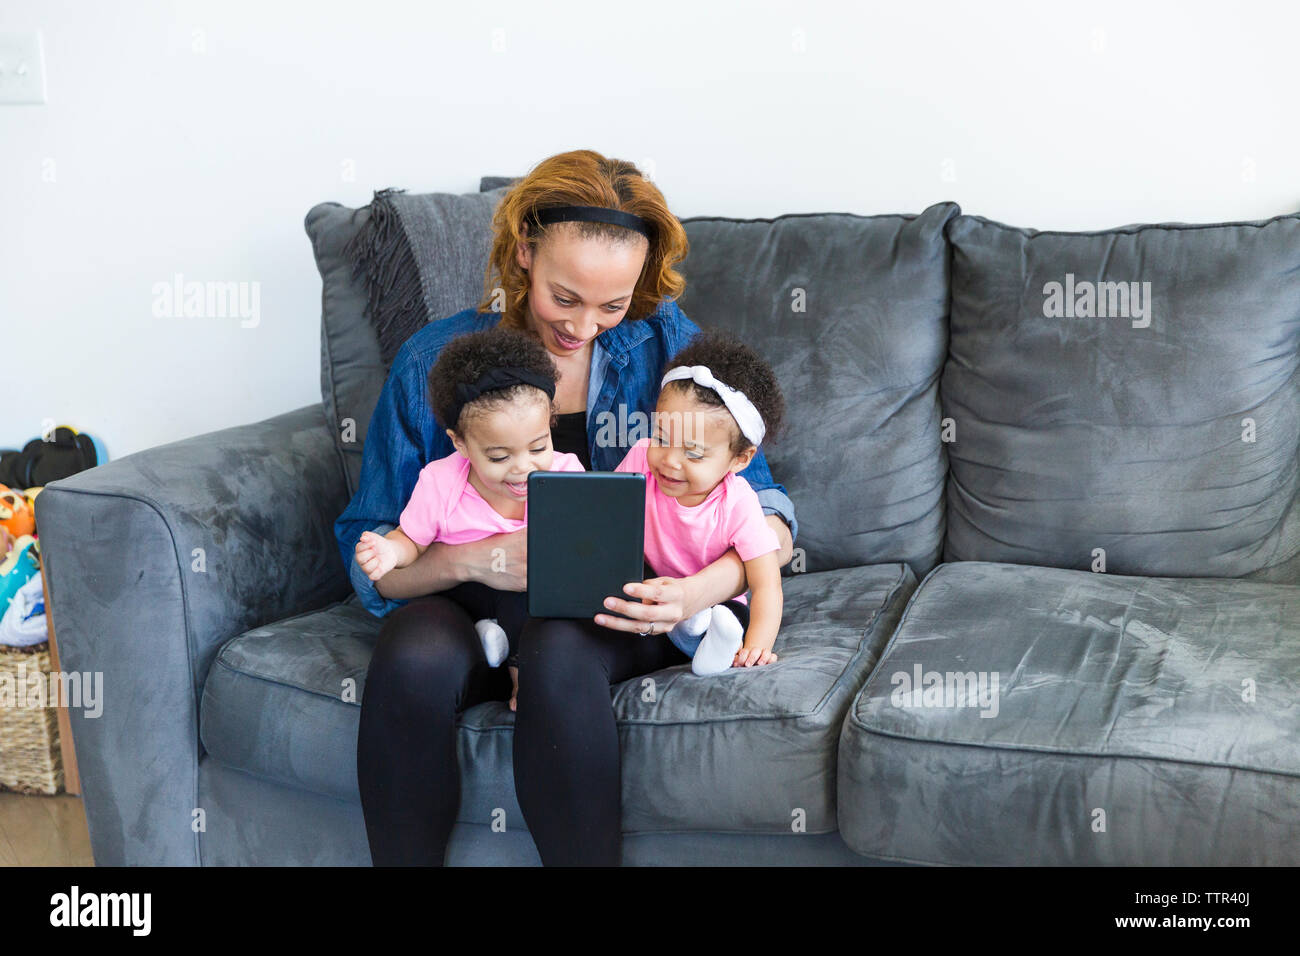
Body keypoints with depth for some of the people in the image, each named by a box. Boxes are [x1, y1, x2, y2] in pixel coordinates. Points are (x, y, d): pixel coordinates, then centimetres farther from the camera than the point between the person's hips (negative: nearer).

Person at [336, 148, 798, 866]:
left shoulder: (665, 342, 0)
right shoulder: (434, 361, -1)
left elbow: (766, 514, -1)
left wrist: (701, 591, -23)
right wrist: (473, 560, -23)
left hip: (624, 609, -1)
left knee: (558, 655, -35)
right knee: (413, 658, -32)